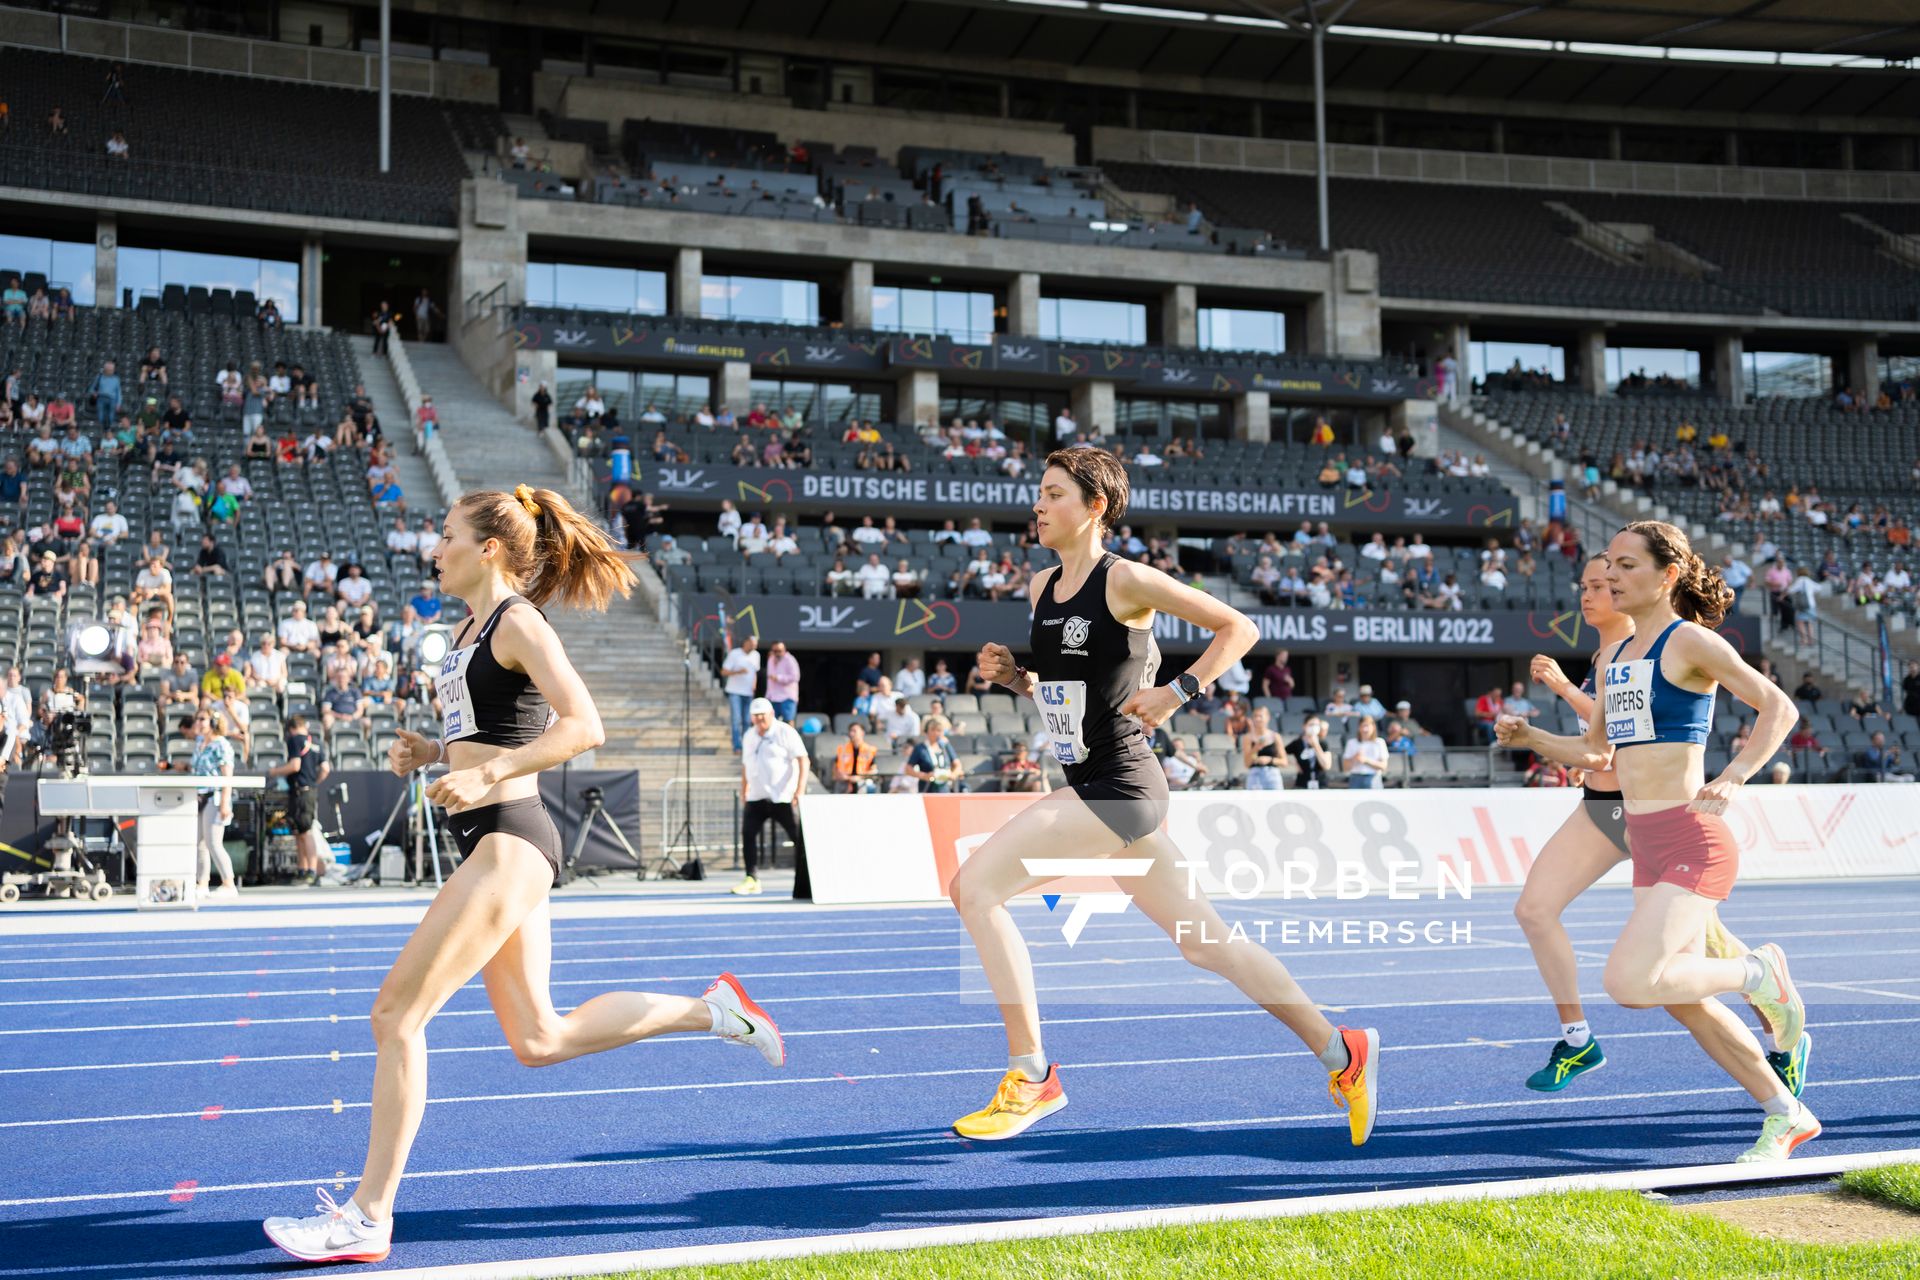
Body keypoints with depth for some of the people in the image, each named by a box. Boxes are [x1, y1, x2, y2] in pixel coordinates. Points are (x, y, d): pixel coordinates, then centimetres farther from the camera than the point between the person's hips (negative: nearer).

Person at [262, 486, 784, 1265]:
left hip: (508, 843, -10)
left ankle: (367, 1216, -2)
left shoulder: (517, 623, -10)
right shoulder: (471, 631, 18)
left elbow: (583, 727, -20)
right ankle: (711, 1010, 18)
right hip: (492, 848, 10)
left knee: (397, 1014, -8)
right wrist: (425, 751, 9)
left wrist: (485, 776, -25)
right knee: (539, 1039, 12)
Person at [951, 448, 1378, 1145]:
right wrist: (1012, 676, 5)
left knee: (974, 884, -15)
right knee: (1206, 940, 13)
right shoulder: (1041, 586, 14)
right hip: (1091, 790, 9)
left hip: (1116, 785, -9)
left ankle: (1031, 1077, -8)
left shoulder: (1126, 580, -9)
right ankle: (1341, 1051, 25)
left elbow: (1239, 627, -6)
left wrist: (1177, 693, -15)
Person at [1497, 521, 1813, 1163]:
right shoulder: (1615, 656, 15)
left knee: (1630, 982, -22)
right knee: (1685, 1002, 11)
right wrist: (1528, 737, 5)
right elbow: (1595, 753, 21)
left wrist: (1733, 777, -22)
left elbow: (1778, 707, -10)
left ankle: (1758, 973, 4)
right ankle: (1785, 1117, 26)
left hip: (1692, 844, -8)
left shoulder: (1689, 642, -8)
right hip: (1647, 848, 8)